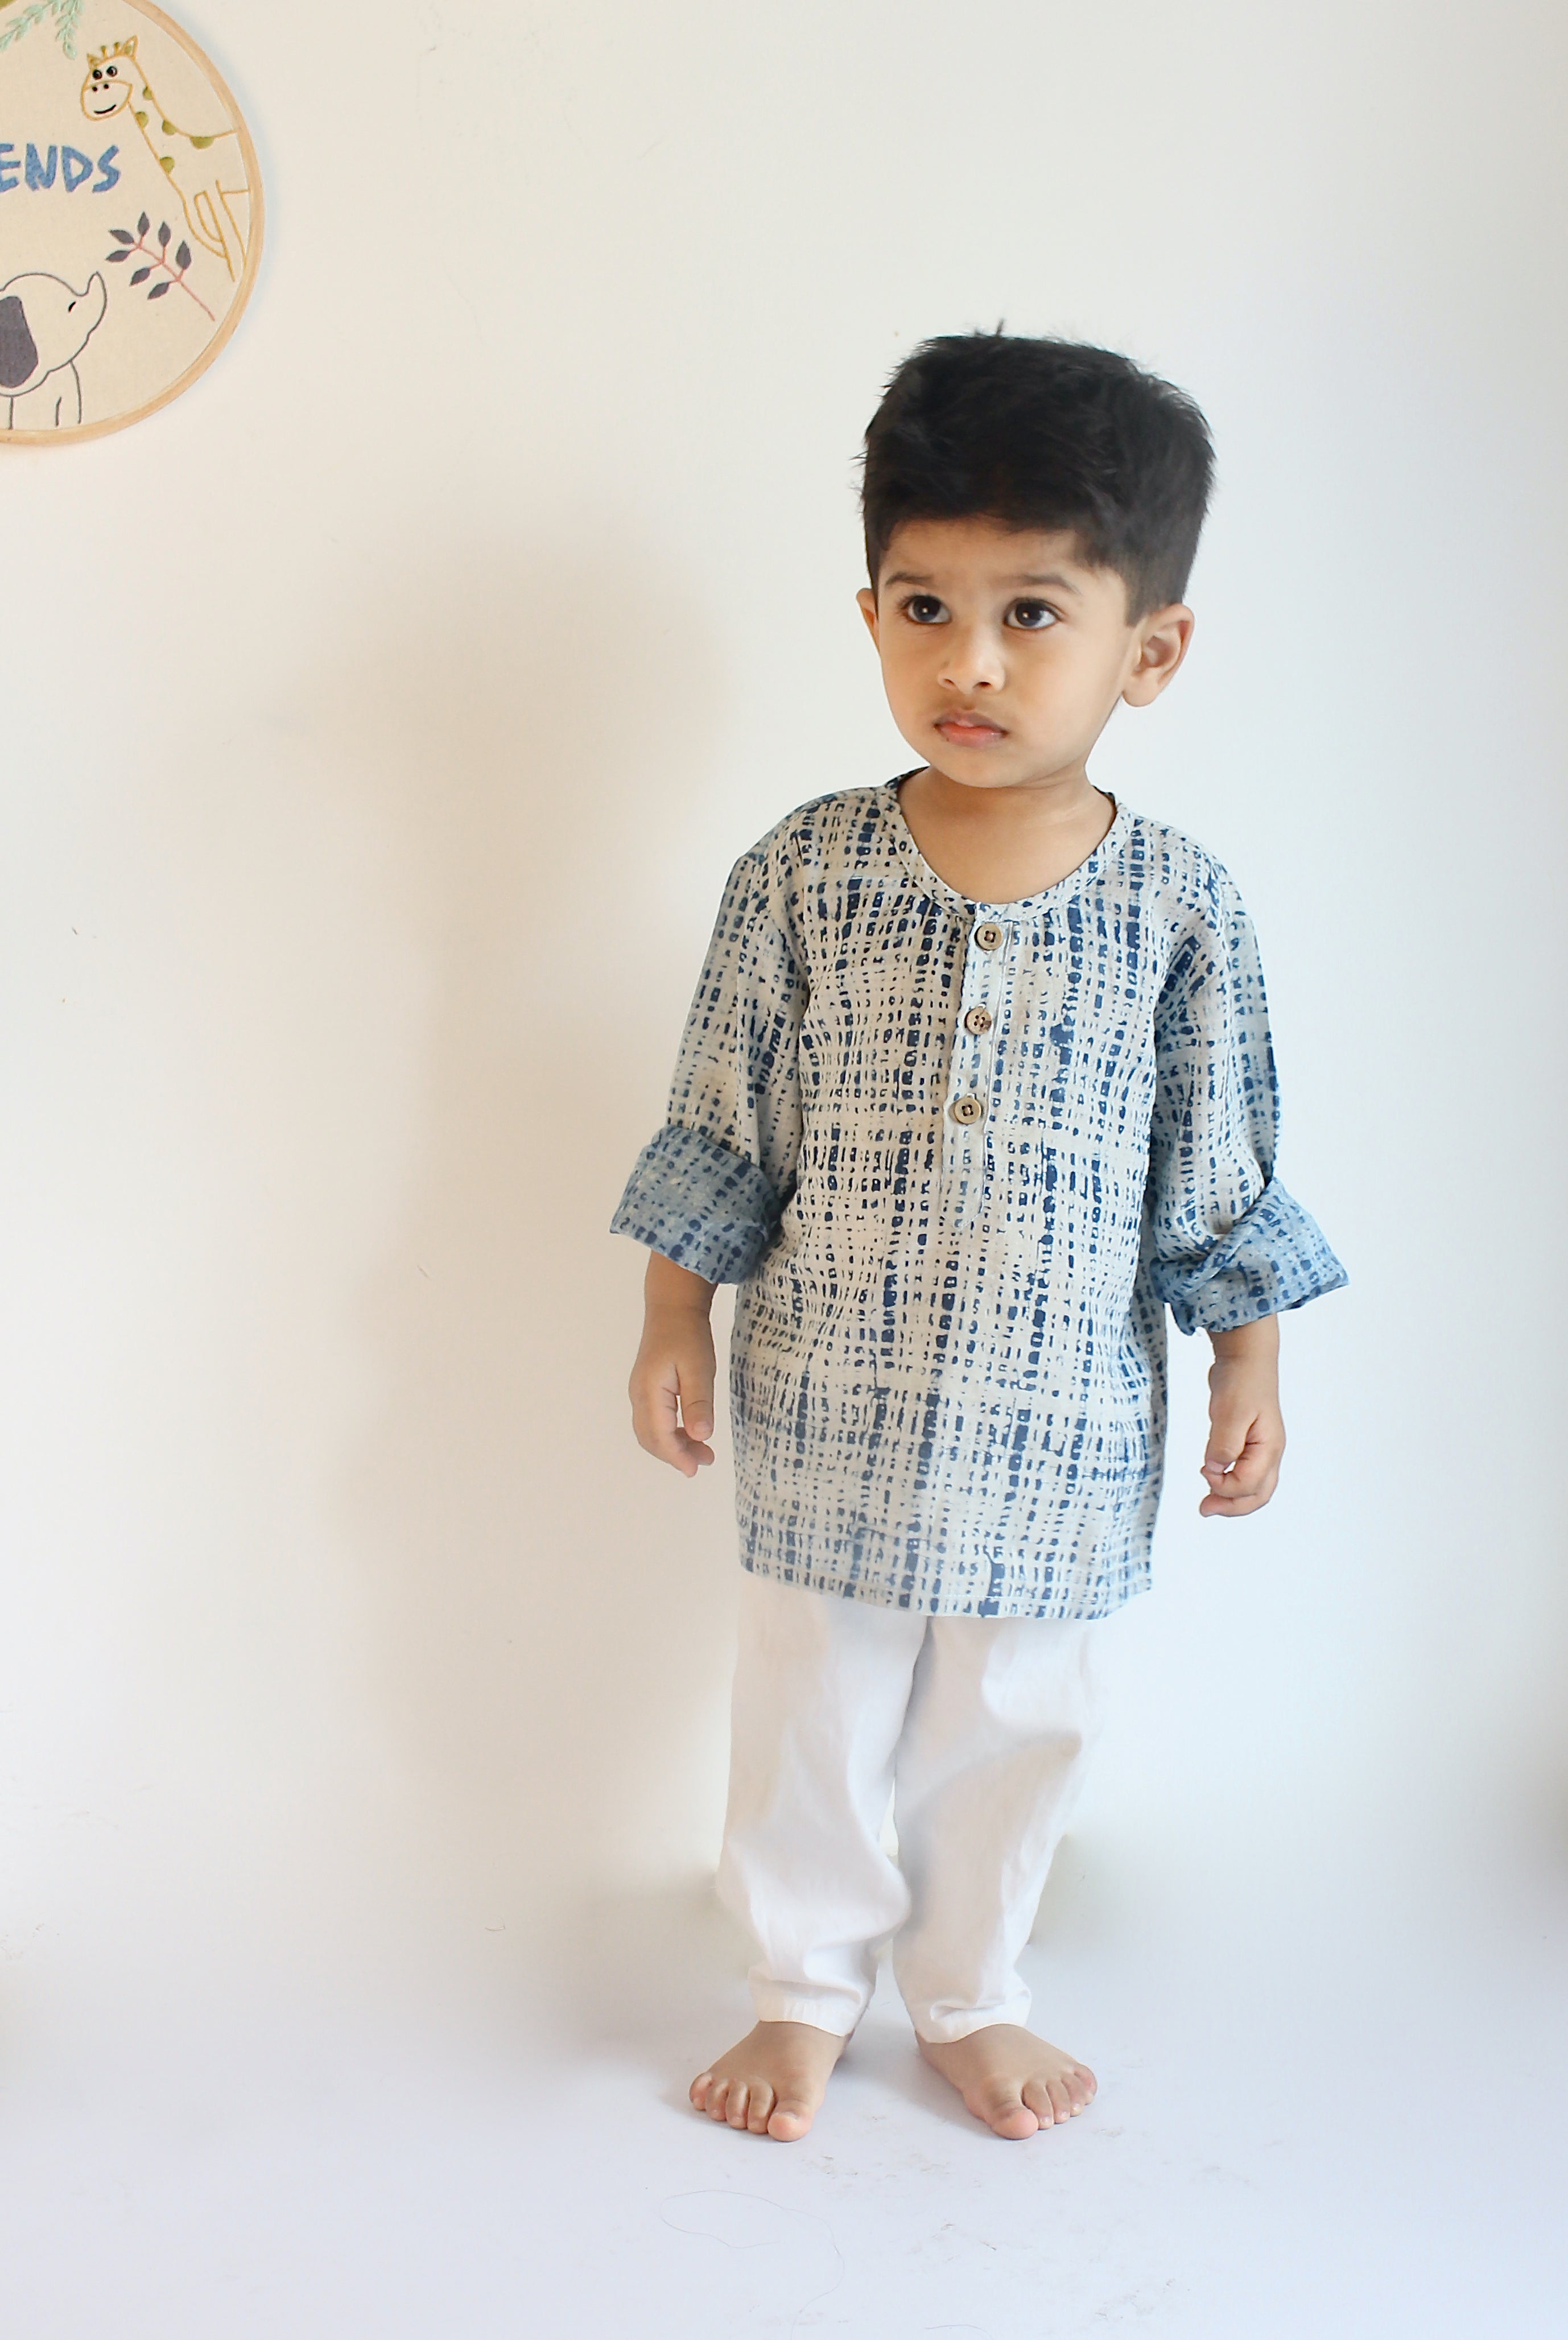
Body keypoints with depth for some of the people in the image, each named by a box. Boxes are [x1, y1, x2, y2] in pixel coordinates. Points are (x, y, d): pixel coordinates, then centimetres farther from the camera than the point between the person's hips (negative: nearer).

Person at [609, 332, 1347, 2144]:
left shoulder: (1179, 907, -8)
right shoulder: (803, 875, -8)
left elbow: (1220, 1175, 1)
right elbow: (719, 1129, 0)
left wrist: (1250, 1367, 3)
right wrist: (672, 1323, 2)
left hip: (1058, 1434, 1)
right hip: (826, 1410, 0)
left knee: (1013, 1728, 16)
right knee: (809, 1721, 14)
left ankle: (970, 1995, 39)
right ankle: (808, 1991, 36)